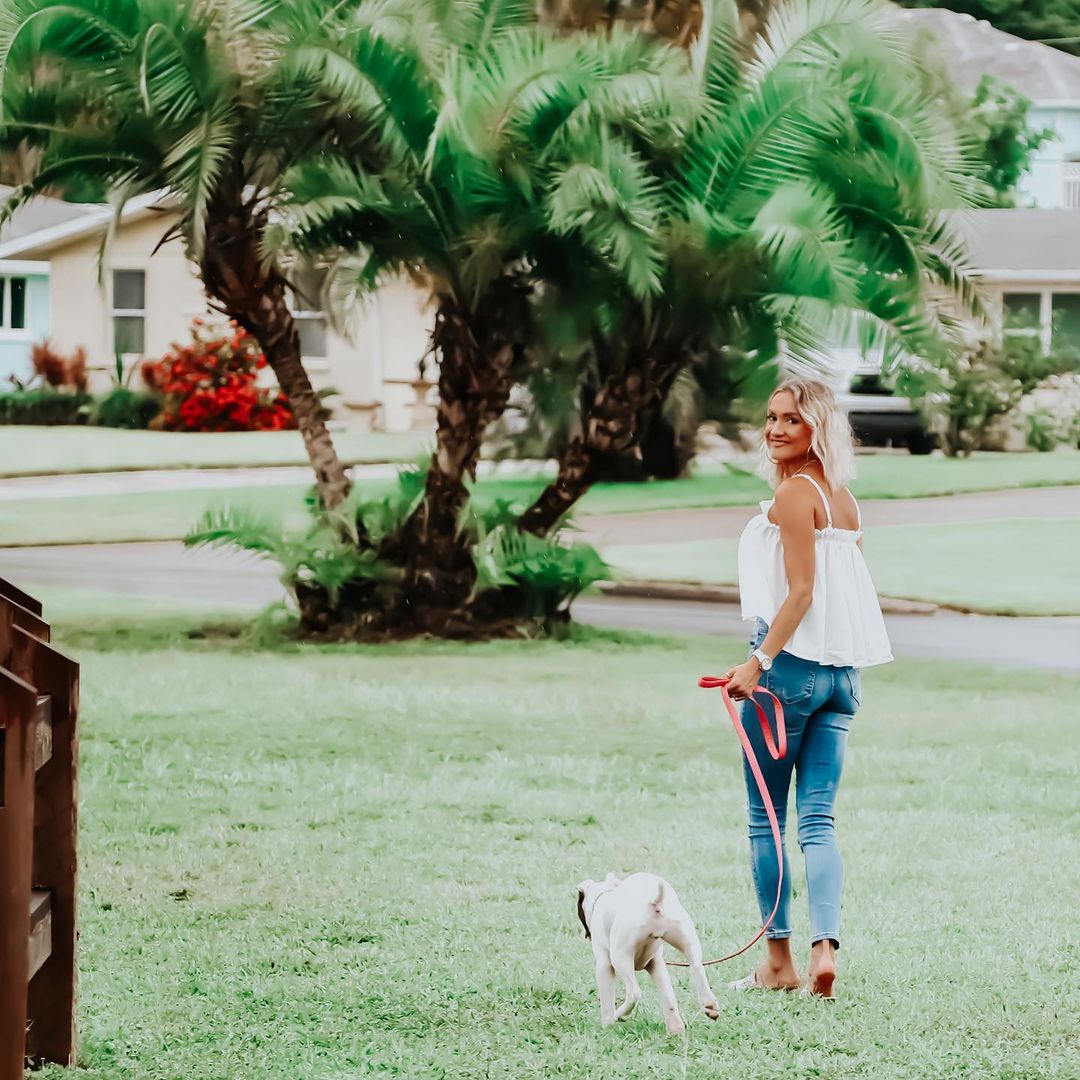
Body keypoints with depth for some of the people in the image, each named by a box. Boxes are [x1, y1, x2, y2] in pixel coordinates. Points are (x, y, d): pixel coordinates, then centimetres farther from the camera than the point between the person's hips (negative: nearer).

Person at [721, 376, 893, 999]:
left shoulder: (794, 493, -11)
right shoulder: (845, 500, 14)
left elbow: (801, 591, -17)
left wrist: (760, 659, -20)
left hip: (793, 663, -7)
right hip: (845, 668, 7)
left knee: (765, 818, 4)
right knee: (819, 819, 3)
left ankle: (780, 961, 7)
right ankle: (825, 946, -14)